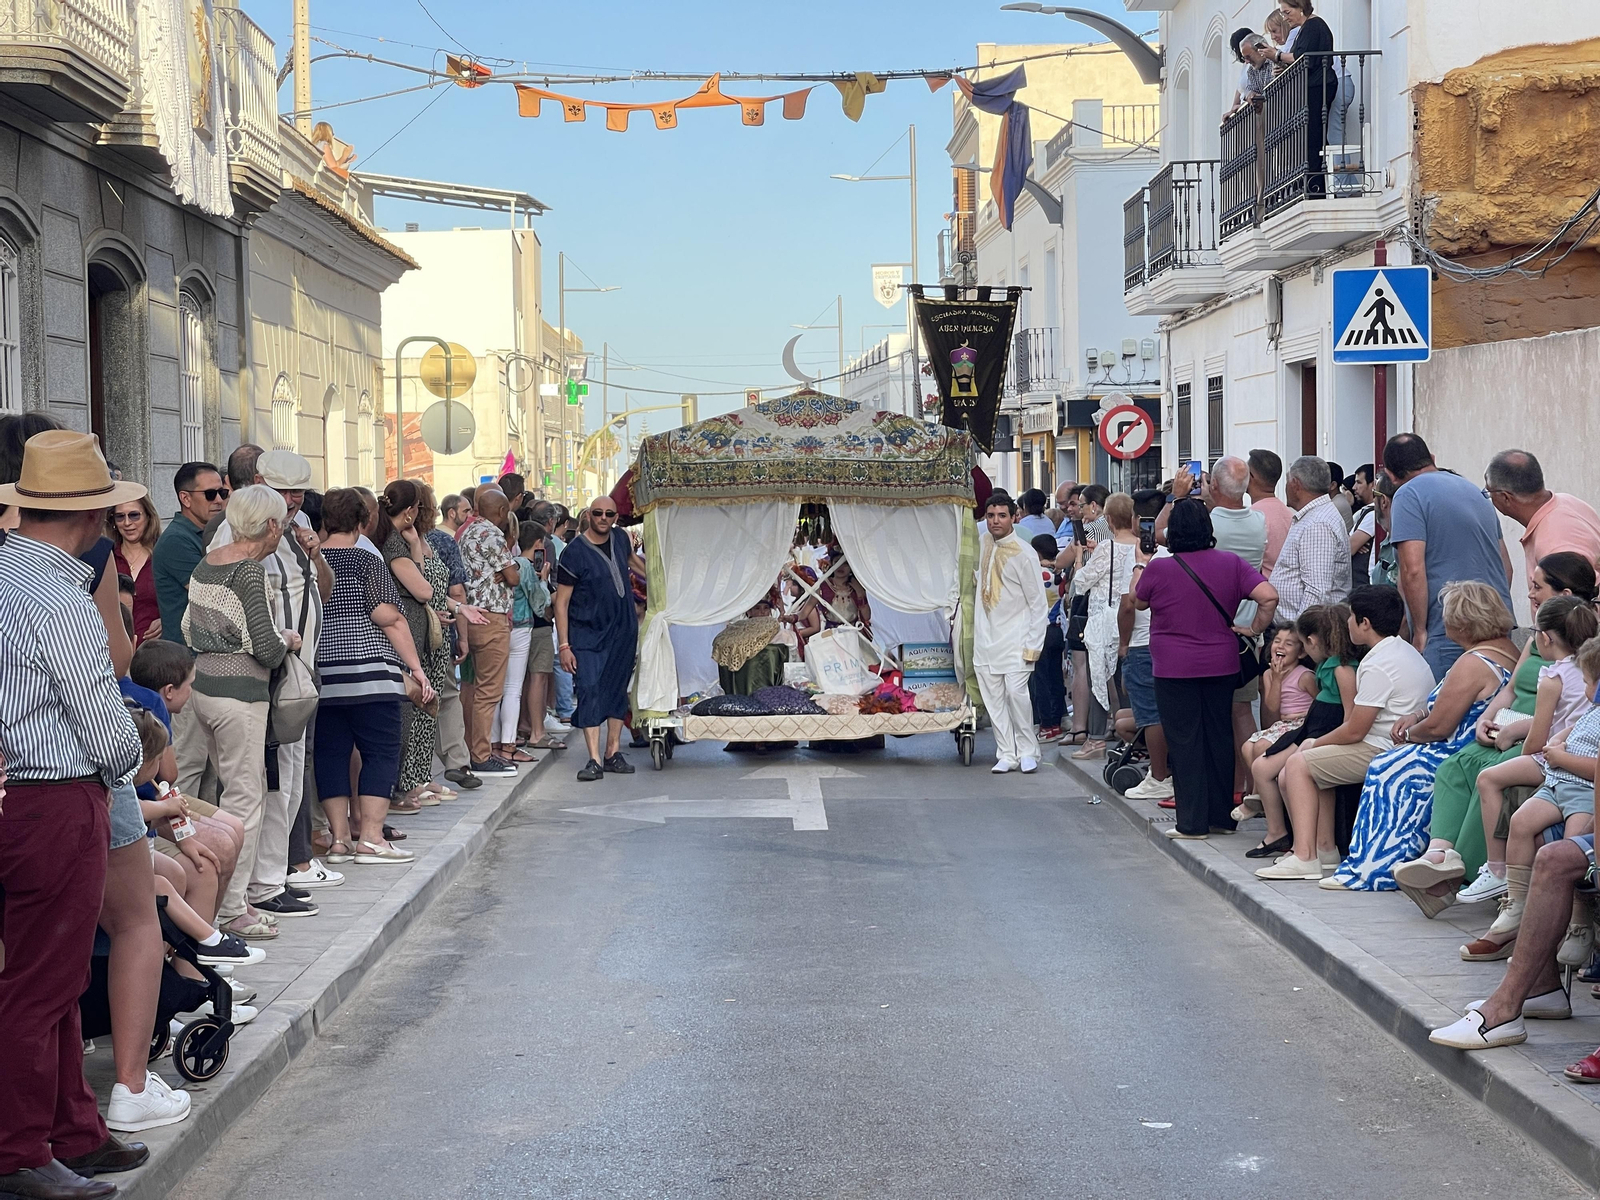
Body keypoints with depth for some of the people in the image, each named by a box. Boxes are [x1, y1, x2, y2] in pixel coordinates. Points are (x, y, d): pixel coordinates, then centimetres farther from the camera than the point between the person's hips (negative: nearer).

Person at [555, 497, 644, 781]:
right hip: (588, 634, -5)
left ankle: (613, 753, 17)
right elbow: (561, 602, -11)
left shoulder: (620, 538, 3)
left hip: (623, 630, 5)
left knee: (618, 691, 9)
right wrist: (564, 645, -15)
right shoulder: (574, 552, -13)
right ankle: (594, 760, -16)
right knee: (590, 691, -13)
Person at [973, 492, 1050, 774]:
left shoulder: (1024, 553, -10)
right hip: (985, 638, 6)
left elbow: (1039, 604, -9)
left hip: (1014, 639, -6)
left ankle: (1027, 751, 0)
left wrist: (1033, 645, -13)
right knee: (993, 698, 3)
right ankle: (1006, 754, 8)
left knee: (1016, 693, -14)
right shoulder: (983, 543, 7)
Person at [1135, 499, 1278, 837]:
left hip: (1174, 670, -3)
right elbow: (1269, 596, -12)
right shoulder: (1231, 564, -4)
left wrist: (1139, 568, 24)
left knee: (1184, 742, 3)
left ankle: (1192, 822, 3)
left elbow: (1138, 601, 8)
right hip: (1222, 666, 3)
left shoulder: (1158, 569, -11)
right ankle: (1222, 816, 19)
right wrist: (1254, 629, 2)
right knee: (1220, 737, 13)